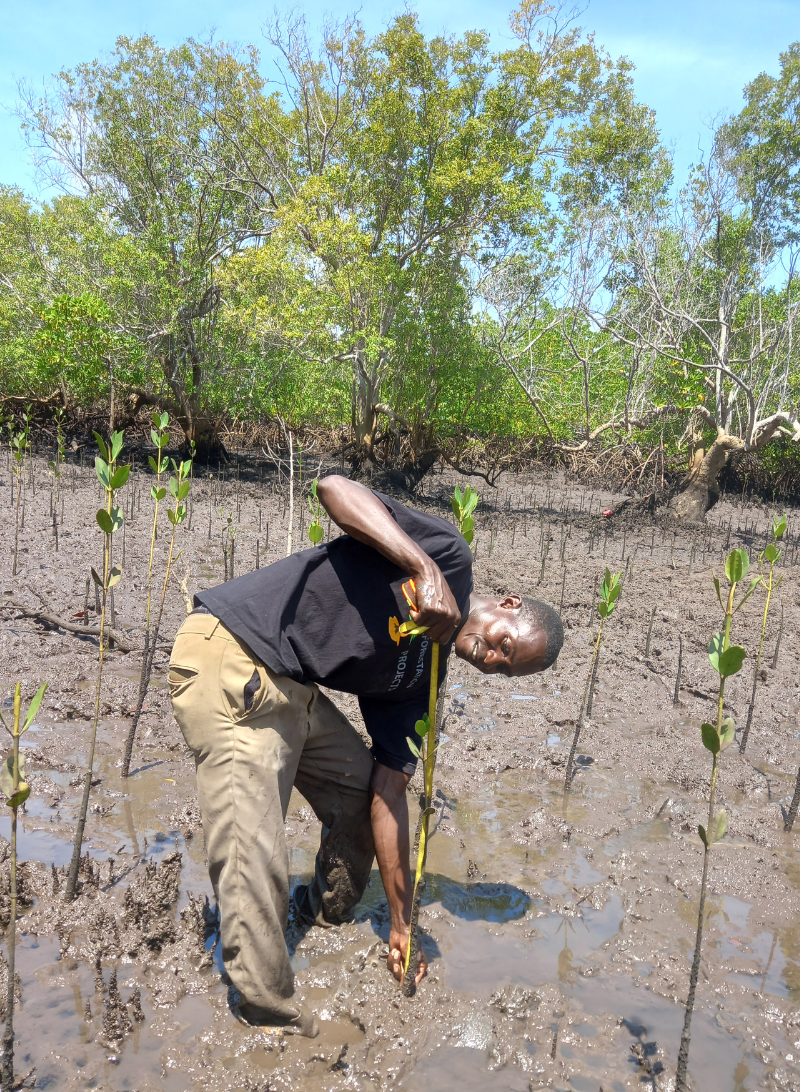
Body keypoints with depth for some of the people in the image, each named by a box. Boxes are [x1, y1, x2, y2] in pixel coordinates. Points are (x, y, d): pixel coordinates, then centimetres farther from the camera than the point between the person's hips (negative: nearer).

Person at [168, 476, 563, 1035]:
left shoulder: (420, 680, 10)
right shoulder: (452, 555, -7)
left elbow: (389, 794, 9)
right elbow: (334, 487, -19)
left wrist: (403, 924, 9)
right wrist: (426, 570, -29)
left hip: (290, 686, 9)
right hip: (230, 657, -9)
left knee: (363, 791, 18)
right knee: (255, 856, -11)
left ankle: (330, 923, 40)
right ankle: (272, 1013, 5)